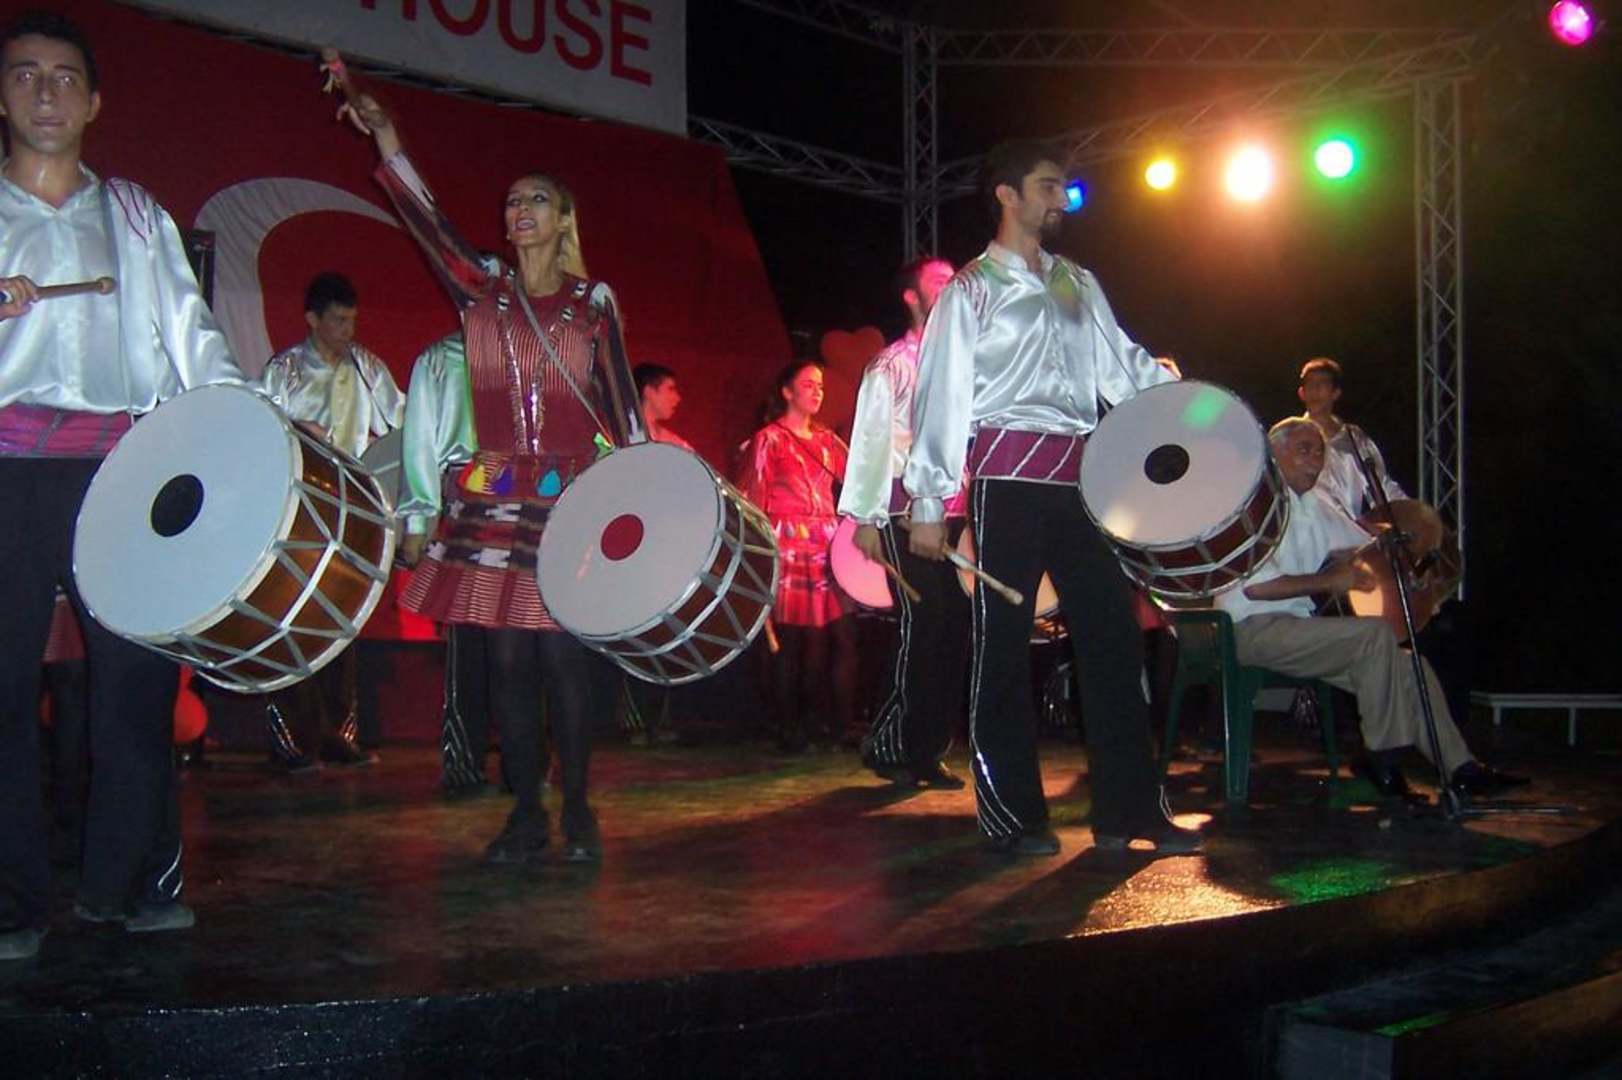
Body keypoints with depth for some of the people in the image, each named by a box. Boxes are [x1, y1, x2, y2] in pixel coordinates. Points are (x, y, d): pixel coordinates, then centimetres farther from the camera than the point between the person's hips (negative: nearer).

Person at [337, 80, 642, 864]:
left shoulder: (593, 302, 6)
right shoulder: (482, 290, 9)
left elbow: (620, 402, 3)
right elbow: (427, 219, -3)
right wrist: (385, 139, -13)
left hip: (567, 500, -2)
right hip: (489, 497, 2)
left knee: (562, 653, -4)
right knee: (507, 657, 3)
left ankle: (576, 810, 8)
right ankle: (525, 813, 11)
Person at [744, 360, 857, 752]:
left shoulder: (826, 439, 19)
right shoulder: (770, 439, 3)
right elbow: (753, 499, -1)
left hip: (828, 547, 5)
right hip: (789, 547, -5)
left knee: (839, 637, -2)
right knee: (791, 640, -3)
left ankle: (841, 724, 8)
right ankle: (790, 730, 7)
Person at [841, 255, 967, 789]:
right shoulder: (891, 365, 1)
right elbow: (869, 443, -4)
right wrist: (865, 518, -11)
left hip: (958, 511, 6)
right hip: (907, 511, -6)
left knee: (954, 626, 3)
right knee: (922, 623, -11)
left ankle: (927, 751, 14)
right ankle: (886, 745, 3)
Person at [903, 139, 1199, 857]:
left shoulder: (1078, 285, 21)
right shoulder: (972, 290, 3)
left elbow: (1123, 365, 16)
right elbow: (940, 397, -2)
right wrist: (928, 504, -8)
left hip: (1077, 474, 6)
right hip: (1009, 474, -6)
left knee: (1113, 633, 3)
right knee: (1003, 643, -2)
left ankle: (1128, 808, 10)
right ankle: (1012, 816, 6)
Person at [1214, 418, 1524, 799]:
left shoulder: (1316, 503, 17)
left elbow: (1368, 546, 26)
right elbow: (1253, 585, -21)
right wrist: (1329, 581, -17)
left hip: (1296, 626, 9)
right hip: (1254, 629, -9)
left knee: (1410, 667, -2)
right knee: (1375, 634, -25)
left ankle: (1461, 769, 3)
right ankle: (1383, 759, -16)